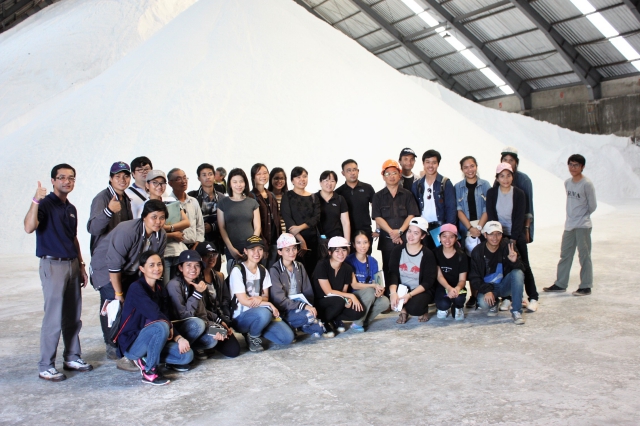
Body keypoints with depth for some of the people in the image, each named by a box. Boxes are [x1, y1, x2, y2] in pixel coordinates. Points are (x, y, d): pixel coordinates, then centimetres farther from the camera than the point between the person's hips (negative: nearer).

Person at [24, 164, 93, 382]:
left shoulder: (71, 209, 15)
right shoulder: (45, 204, -8)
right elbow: (29, 227, -27)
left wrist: (81, 266, 17)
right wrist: (35, 201, -37)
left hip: (72, 264, 7)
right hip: (53, 265, -7)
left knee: (74, 317, 12)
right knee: (54, 318, -5)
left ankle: (72, 358, 24)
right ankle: (46, 367, 6)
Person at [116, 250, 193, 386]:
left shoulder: (159, 289, 7)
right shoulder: (136, 288, -16)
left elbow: (166, 317, 2)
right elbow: (154, 314, -28)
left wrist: (179, 338, -11)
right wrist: (170, 328, -12)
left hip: (151, 340, 7)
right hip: (131, 343, -7)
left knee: (187, 355, -10)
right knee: (161, 327, -36)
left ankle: (145, 358, 6)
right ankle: (149, 371, -17)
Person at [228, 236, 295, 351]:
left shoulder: (263, 271, 9)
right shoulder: (237, 270, -12)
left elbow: (266, 296, 7)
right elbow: (244, 300, -15)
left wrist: (260, 298, -17)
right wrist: (269, 304, -14)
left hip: (261, 313, 6)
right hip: (241, 316, -6)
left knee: (288, 337, -12)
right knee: (264, 312, -38)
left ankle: (255, 329, 9)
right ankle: (252, 336, -7)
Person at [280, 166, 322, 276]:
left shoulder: (313, 197, 12)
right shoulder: (287, 196, 2)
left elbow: (317, 217, 0)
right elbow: (287, 218, -8)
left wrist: (300, 227, -17)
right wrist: (301, 239, -16)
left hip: (312, 238, 3)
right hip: (294, 239, -3)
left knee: (311, 270, 1)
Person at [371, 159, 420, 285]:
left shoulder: (407, 194, 8)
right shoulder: (378, 196, 8)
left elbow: (411, 215, 0)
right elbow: (377, 217, -1)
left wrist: (400, 231, -13)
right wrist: (391, 232, -14)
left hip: (405, 238, 0)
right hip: (386, 239, 0)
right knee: (388, 269, 4)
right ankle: (389, 293, 11)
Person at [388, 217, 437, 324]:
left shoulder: (428, 254, -12)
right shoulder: (398, 250, -4)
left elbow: (428, 281, -14)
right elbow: (393, 273, -12)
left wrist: (409, 295, -27)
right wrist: (393, 292, -31)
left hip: (421, 291, -3)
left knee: (414, 307, -33)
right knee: (388, 293, -30)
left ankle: (424, 310, 7)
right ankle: (403, 310, 4)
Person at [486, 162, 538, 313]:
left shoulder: (519, 194, -5)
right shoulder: (491, 193, -1)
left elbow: (519, 218, -8)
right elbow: (491, 216, -3)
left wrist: (513, 239, -14)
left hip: (516, 235, -1)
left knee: (524, 266, 1)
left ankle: (533, 298, 9)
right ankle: (507, 298, 11)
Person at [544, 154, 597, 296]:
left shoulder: (587, 184, -12)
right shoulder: (567, 182, 8)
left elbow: (593, 205, -7)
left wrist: (583, 215, 6)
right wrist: (573, 215, 9)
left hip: (583, 226, -7)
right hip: (569, 225, 7)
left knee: (584, 255, 0)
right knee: (565, 254, 12)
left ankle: (586, 286, 8)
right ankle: (560, 284, 21)